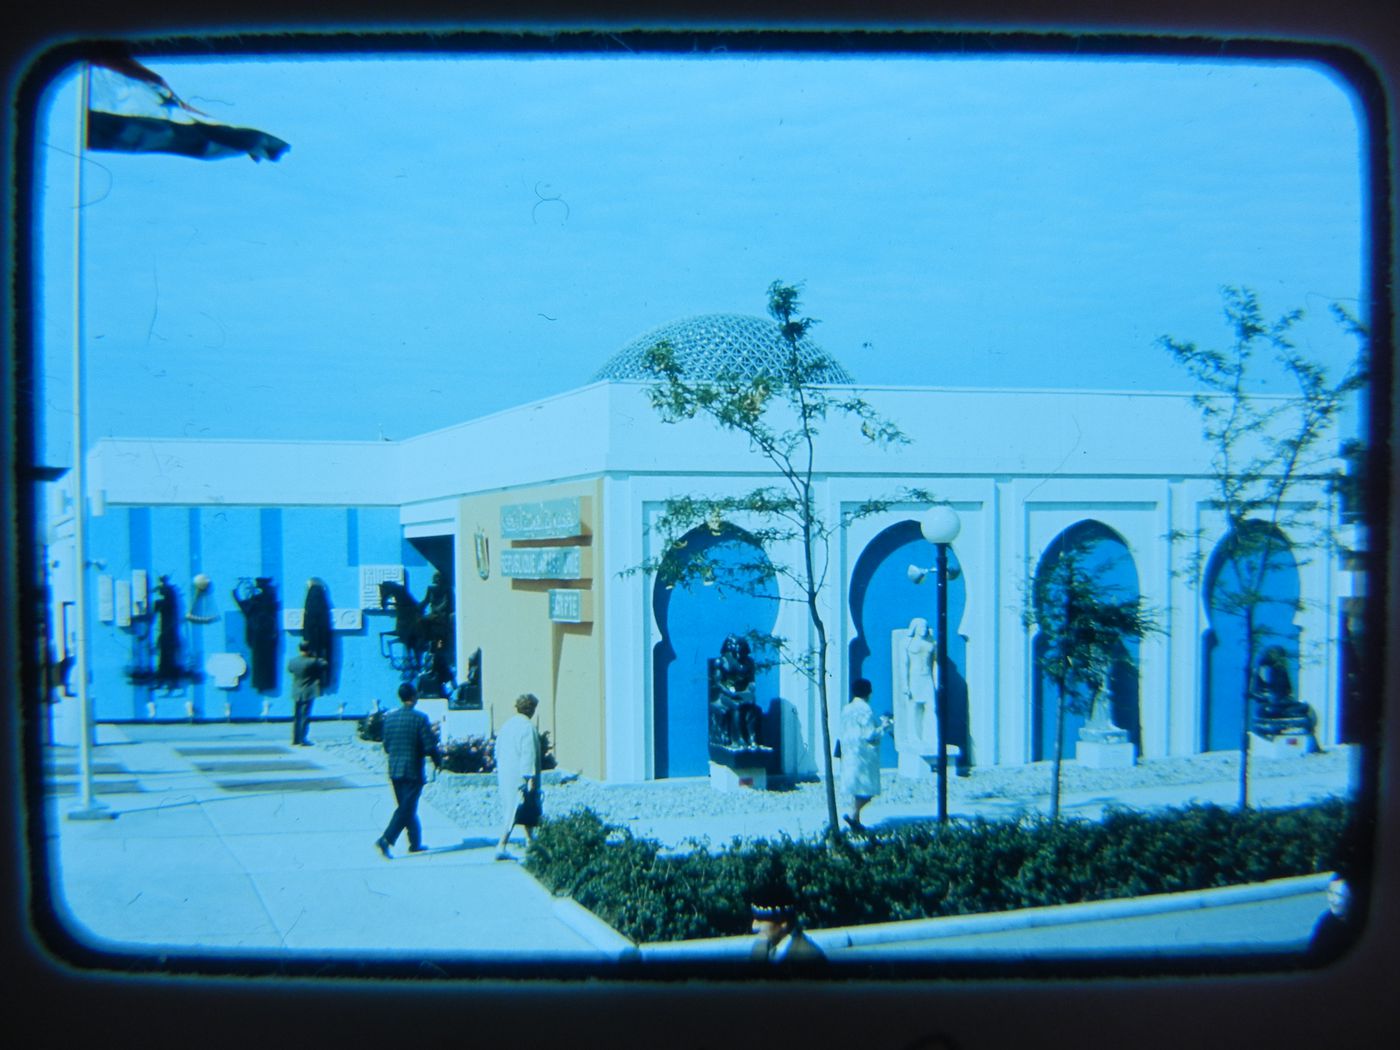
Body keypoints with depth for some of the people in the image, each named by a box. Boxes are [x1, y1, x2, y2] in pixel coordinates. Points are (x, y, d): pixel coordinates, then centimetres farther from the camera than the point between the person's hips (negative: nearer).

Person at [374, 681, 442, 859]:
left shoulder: (389, 717, 4)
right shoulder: (420, 718, -12)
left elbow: (386, 745, 11)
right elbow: (430, 746, -13)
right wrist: (438, 761, 5)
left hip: (394, 770, 6)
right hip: (413, 770, -6)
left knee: (407, 807, 17)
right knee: (407, 809, -2)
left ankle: (415, 843, 24)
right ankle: (386, 840, -16)